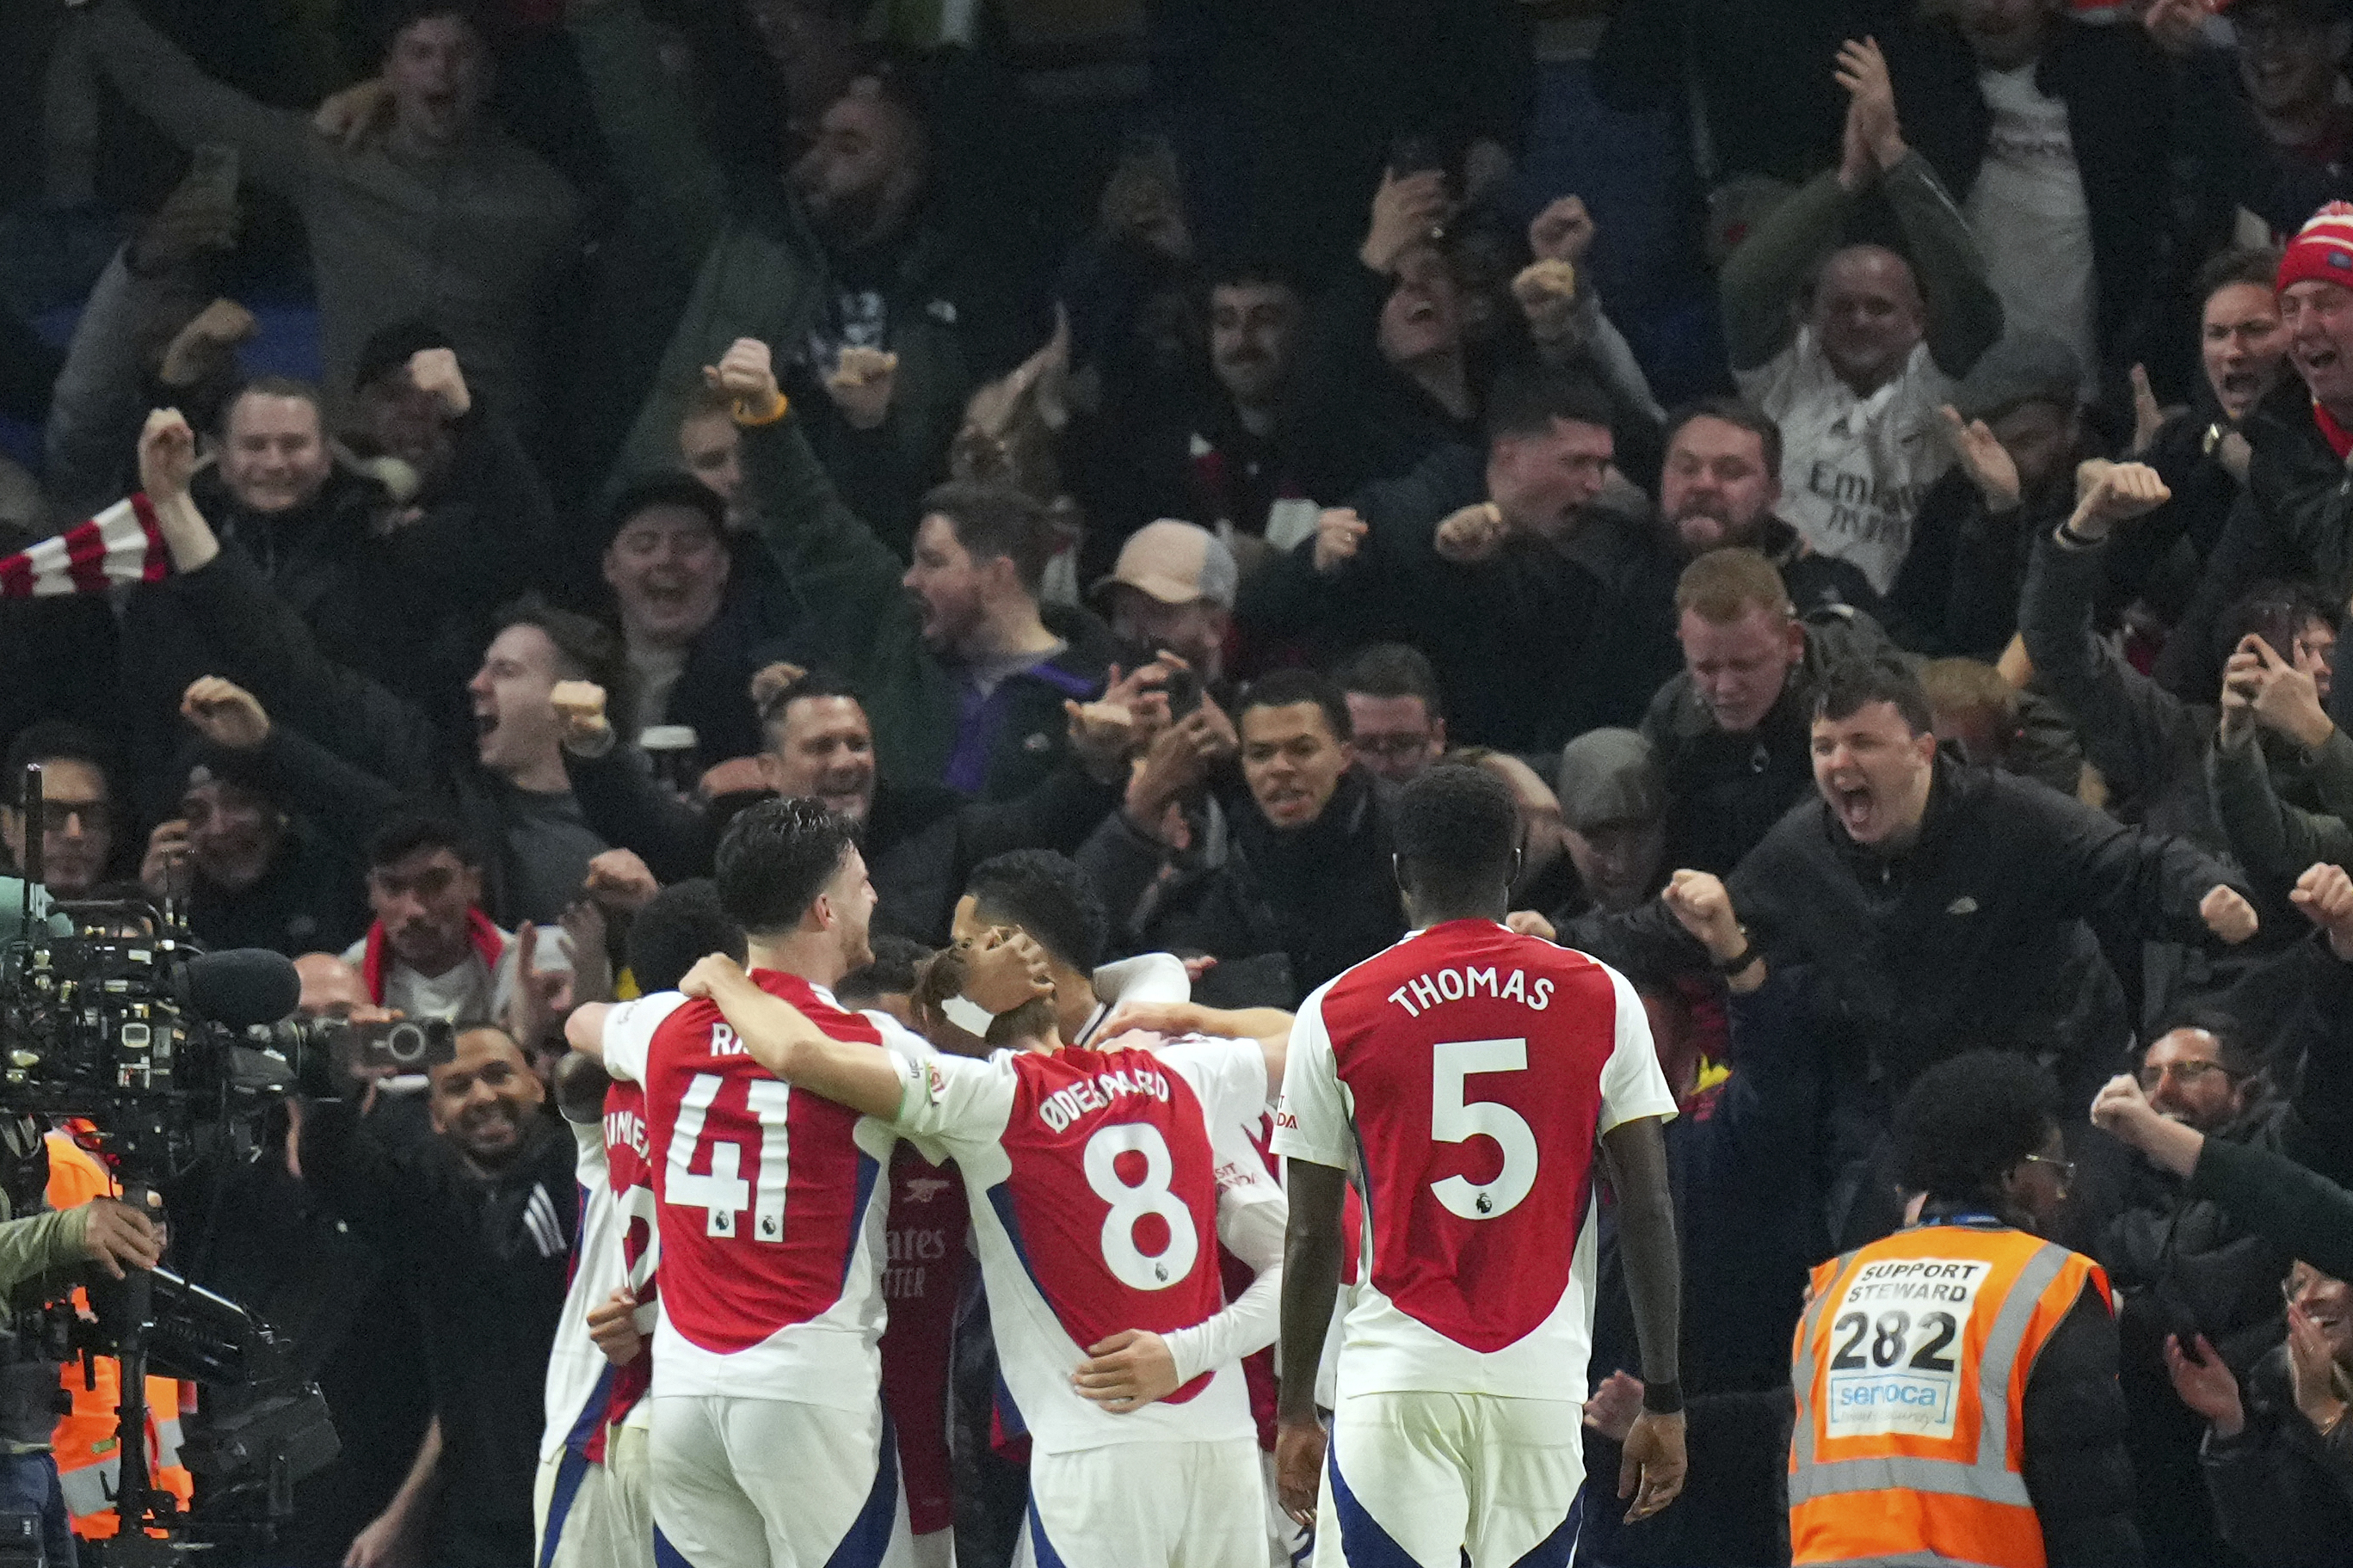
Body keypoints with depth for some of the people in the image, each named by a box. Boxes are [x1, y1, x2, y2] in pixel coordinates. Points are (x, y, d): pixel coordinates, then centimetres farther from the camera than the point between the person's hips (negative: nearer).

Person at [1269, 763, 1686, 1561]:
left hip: (1395, 1383, -1)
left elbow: (1312, 1239, 4)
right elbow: (1648, 1216, 2)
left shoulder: (1337, 1014, 2)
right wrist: (1662, 1399, 6)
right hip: (1542, 1387, 2)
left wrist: (1295, 1410, 12)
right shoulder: (1601, 1000, 4)